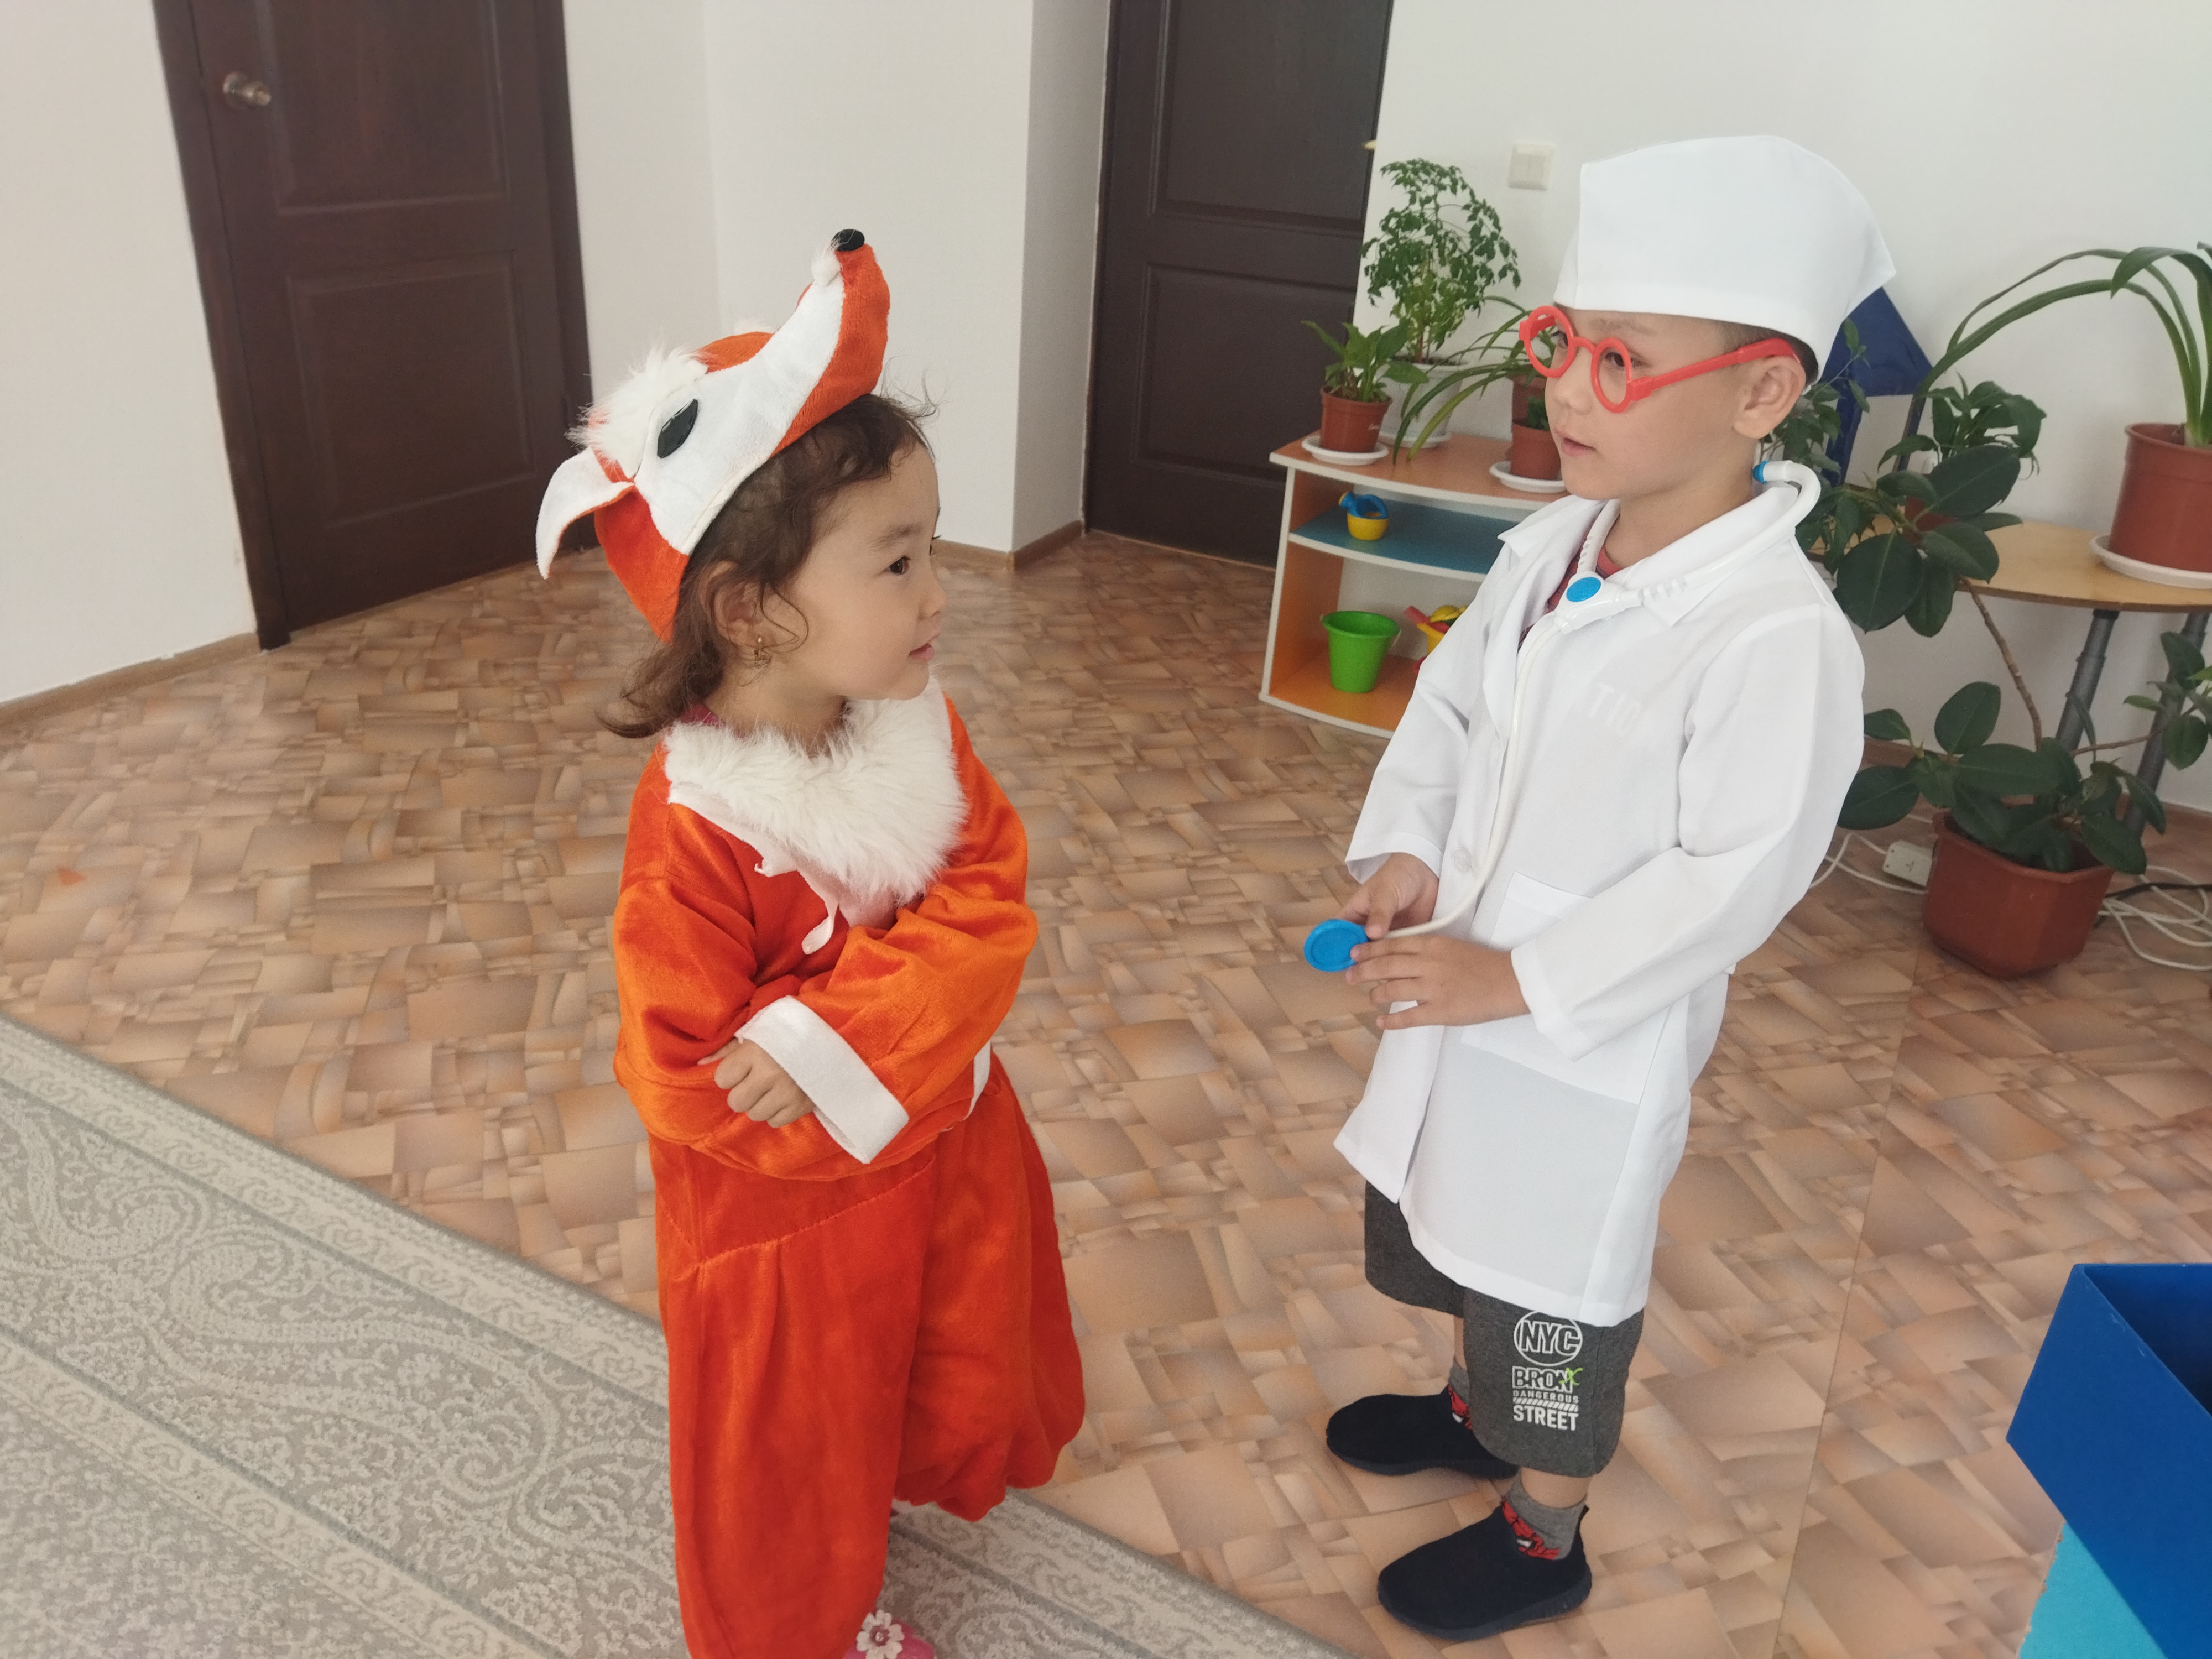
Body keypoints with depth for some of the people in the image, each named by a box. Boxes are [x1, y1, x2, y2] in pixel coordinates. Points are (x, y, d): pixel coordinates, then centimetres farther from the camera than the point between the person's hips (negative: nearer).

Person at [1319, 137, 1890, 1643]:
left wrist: (1513, 983, -25)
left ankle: (1543, 1540, 43)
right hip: (1459, 1000, 8)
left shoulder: (1778, 636, -26)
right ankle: (1474, 1408, 59)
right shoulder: (1548, 548, -3)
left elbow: (1734, 879, -26)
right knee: (1454, 1238, 29)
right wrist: (1403, 848, -9)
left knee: (1553, 1292, 14)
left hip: (1589, 1051, -7)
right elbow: (1452, 703, 7)